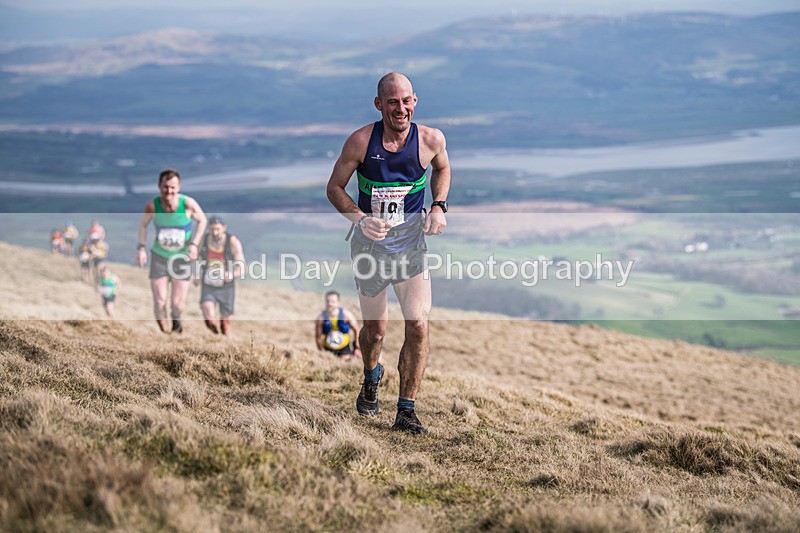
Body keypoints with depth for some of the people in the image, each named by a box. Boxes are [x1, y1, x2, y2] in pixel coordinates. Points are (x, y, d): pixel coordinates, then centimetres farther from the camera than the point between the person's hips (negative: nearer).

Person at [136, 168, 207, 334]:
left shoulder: (188, 203, -22)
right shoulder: (152, 205, -19)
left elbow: (202, 220, -4)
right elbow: (143, 224, 1)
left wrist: (195, 244, -14)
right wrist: (141, 247, -8)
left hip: (182, 258, -1)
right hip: (159, 256, 1)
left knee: (177, 303, 0)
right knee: (159, 302, -5)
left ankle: (176, 320, 36)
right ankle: (165, 332, 20)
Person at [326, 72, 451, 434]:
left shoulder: (431, 140, -8)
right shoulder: (361, 141, -14)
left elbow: (442, 169, 16)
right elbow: (334, 188, -4)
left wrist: (439, 206, -1)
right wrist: (360, 219, -21)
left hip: (411, 242, 1)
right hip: (370, 243, 0)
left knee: (418, 325, -13)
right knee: (375, 328, 12)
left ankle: (406, 411, -2)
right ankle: (371, 378, 46)